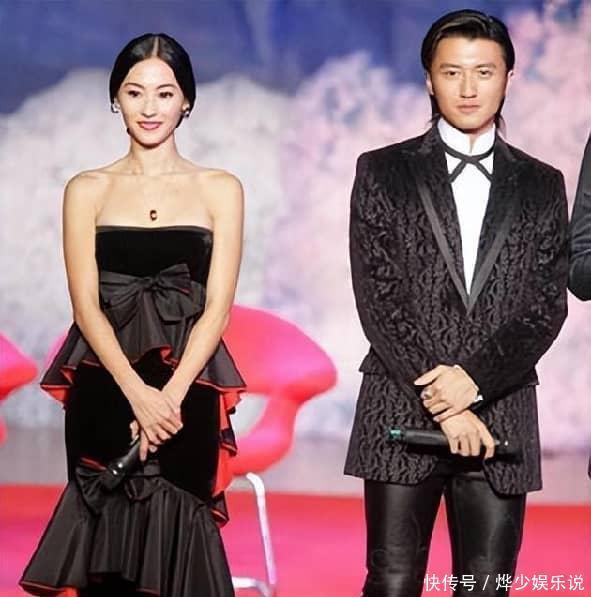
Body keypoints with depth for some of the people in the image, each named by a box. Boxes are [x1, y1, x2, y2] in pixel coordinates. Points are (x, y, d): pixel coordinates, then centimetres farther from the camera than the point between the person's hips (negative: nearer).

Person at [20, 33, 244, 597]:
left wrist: (171, 395, -14)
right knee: (109, 551, -2)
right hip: (104, 395, 0)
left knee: (175, 544, -3)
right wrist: (136, 392, -16)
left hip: (188, 395, 0)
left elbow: (217, 306, -1)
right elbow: (86, 305, -1)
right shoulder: (87, 190, 7)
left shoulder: (220, 189, 7)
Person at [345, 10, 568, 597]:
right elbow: (378, 298, -3)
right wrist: (442, 405, -11)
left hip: (500, 413, 2)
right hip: (402, 414, -2)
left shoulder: (542, 186, 11)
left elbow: (546, 306, 2)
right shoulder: (383, 172, 5)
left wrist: (473, 379, -13)